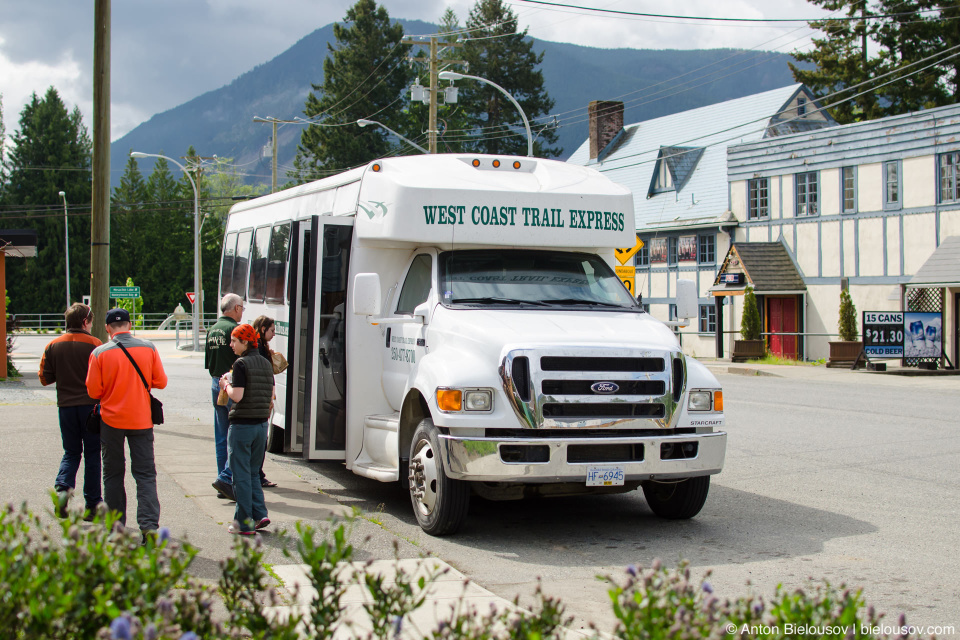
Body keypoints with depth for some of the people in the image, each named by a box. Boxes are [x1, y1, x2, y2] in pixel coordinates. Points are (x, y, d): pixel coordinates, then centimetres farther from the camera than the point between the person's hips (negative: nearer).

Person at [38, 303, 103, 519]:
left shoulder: (53, 346, 2)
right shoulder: (94, 344, -8)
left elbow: (45, 378, 3)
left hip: (66, 406, 3)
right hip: (90, 404, -3)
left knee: (71, 452, 15)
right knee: (92, 454, 6)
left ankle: (62, 487, -11)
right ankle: (92, 505, 7)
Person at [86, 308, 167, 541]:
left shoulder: (100, 353, -9)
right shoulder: (148, 348, -5)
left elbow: (93, 391, -7)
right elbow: (161, 382, 0)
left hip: (111, 420, -1)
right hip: (141, 419, 1)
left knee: (113, 474, 13)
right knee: (145, 474, 3)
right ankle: (149, 525, -11)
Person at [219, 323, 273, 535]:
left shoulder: (241, 364, -13)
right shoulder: (266, 363, 9)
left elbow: (237, 396, -18)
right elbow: (271, 396, 12)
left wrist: (226, 385, -1)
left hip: (242, 424, -7)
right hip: (262, 424, 7)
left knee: (241, 475, 1)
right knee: (252, 471, 18)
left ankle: (244, 523, 3)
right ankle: (259, 514, 7)